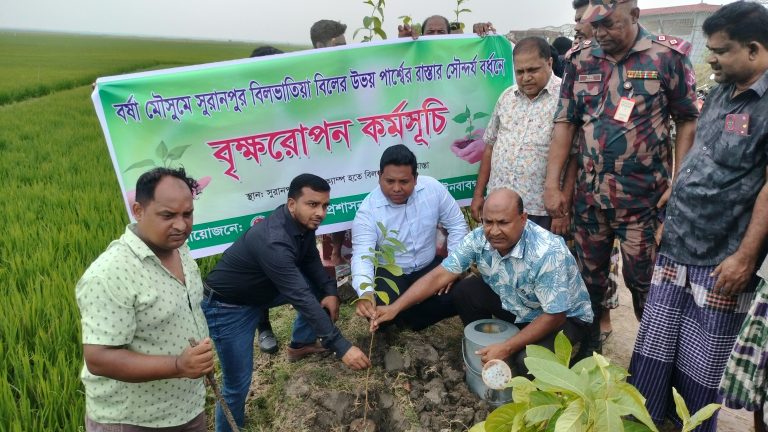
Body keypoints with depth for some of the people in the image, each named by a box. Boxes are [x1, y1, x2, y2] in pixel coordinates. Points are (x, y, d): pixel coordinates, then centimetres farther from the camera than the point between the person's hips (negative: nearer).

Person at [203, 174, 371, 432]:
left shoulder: (302, 222, -11)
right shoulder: (273, 242, -37)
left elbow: (311, 259, 5)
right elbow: (301, 299, -39)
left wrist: (330, 291, -13)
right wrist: (341, 347, -38)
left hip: (263, 289, 8)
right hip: (228, 307, -8)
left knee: (320, 285, 2)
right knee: (237, 384, -7)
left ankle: (300, 346, 22)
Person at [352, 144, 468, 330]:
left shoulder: (433, 188, -15)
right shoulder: (368, 210, -21)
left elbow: (456, 225, -3)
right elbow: (362, 256, -29)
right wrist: (365, 293, -49)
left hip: (430, 266, 3)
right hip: (389, 273, -2)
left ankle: (408, 319, 3)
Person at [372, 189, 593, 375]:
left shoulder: (548, 253, -35)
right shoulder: (480, 239, -20)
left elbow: (554, 316, -29)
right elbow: (439, 276, -18)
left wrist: (507, 348, -31)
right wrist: (395, 307, -25)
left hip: (565, 316, -5)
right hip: (514, 303, 6)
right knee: (464, 291, -13)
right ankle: (483, 351, 8)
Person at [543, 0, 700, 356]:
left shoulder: (667, 57, -6)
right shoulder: (580, 60, 4)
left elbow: (687, 120, -2)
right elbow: (565, 122, 3)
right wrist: (552, 184, -3)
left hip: (643, 197, -3)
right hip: (589, 195, 3)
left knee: (643, 280, 8)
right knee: (588, 277, 15)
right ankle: (587, 346, 34)